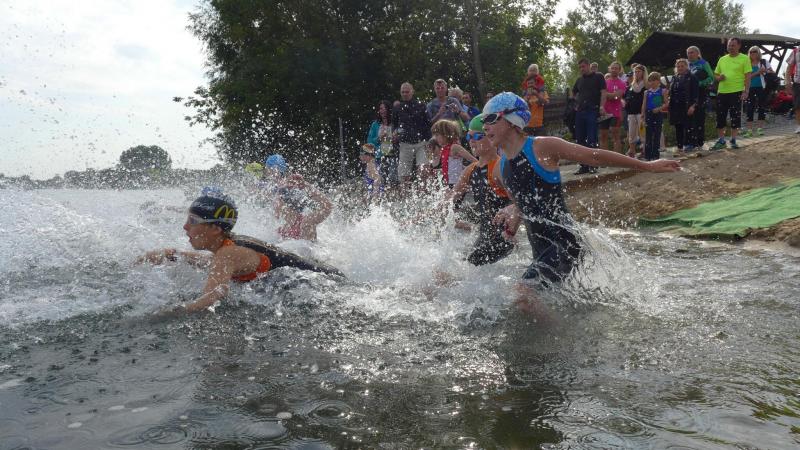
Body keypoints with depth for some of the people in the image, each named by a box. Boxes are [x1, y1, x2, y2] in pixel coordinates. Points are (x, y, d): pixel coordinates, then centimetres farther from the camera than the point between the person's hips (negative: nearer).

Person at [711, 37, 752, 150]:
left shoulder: (744, 59, 0)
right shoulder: (722, 59, 14)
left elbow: (748, 76, -4)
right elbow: (716, 75, 19)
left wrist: (746, 91, -13)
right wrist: (719, 78, -4)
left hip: (736, 92, -4)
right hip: (722, 92, 4)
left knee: (735, 117, 0)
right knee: (720, 117, 6)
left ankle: (733, 140, 11)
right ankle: (721, 140, 16)